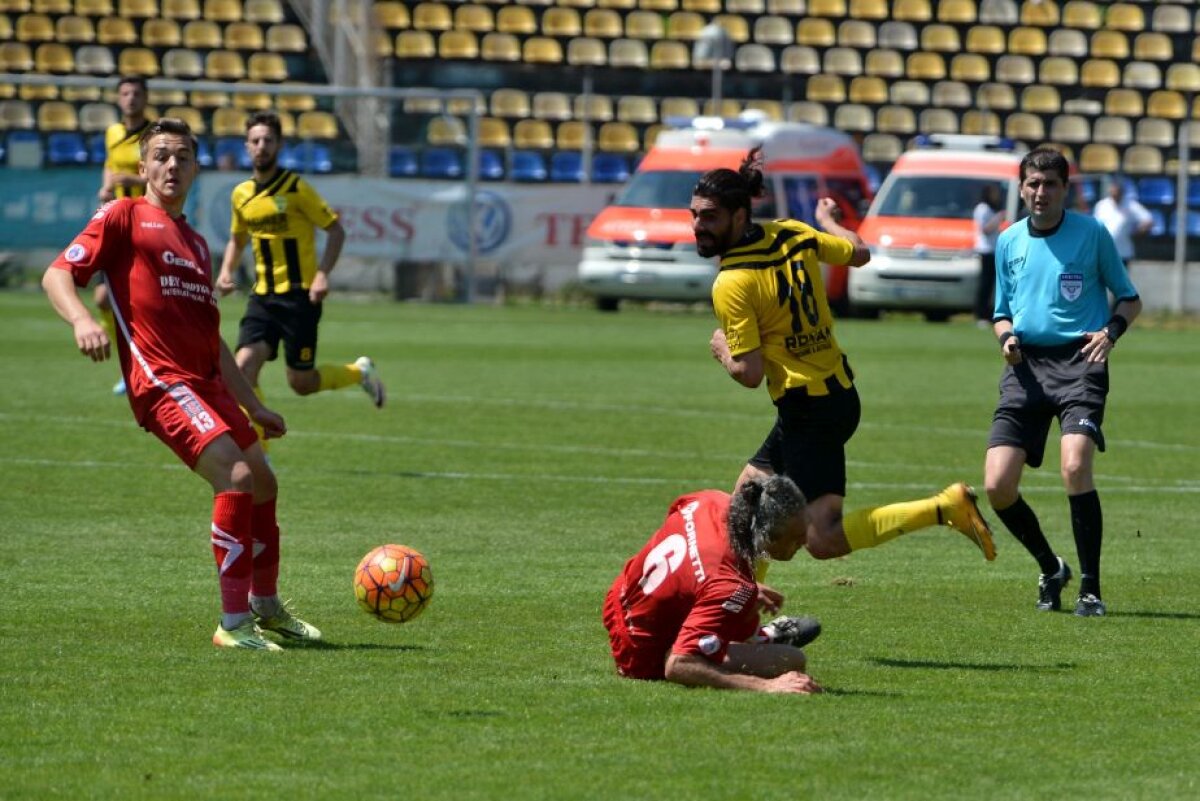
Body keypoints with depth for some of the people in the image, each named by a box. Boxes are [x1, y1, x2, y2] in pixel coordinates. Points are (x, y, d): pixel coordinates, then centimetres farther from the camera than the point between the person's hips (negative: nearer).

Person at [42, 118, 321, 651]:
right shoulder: (124, 217, 3)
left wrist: (252, 405, 30)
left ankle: (265, 608, 34)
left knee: (263, 484, 14)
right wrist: (81, 320, -27)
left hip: (206, 383, 9)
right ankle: (233, 623, -19)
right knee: (236, 476, -22)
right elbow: (57, 274, -7)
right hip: (160, 381, -9)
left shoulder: (195, 242, 26)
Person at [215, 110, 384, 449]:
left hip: (299, 295, -5)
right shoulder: (241, 195, 8)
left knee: (301, 383, -1)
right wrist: (227, 272, 6)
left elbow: (336, 230, -6)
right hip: (263, 296, 5)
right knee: (244, 366, -15)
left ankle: (359, 372, 29)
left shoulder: (296, 188, -9)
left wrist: (323, 274, -18)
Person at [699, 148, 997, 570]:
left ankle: (945, 507, -16)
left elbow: (750, 373, -19)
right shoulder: (793, 234, 2)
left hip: (808, 412, -9)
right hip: (840, 391, 9)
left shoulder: (731, 285, -19)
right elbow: (859, 253, 19)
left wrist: (721, 351, 3)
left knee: (823, 540, -13)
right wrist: (827, 219, 39)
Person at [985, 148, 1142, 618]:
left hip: (1078, 361, -4)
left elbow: (1130, 299, 9)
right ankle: (1050, 569, 18)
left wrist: (1111, 331, -12)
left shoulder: (1092, 233, 2)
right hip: (1026, 365, 4)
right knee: (997, 486, -8)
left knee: (1075, 468, -25)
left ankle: (1090, 588, -13)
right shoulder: (1008, 242, 13)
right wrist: (1006, 337, 0)